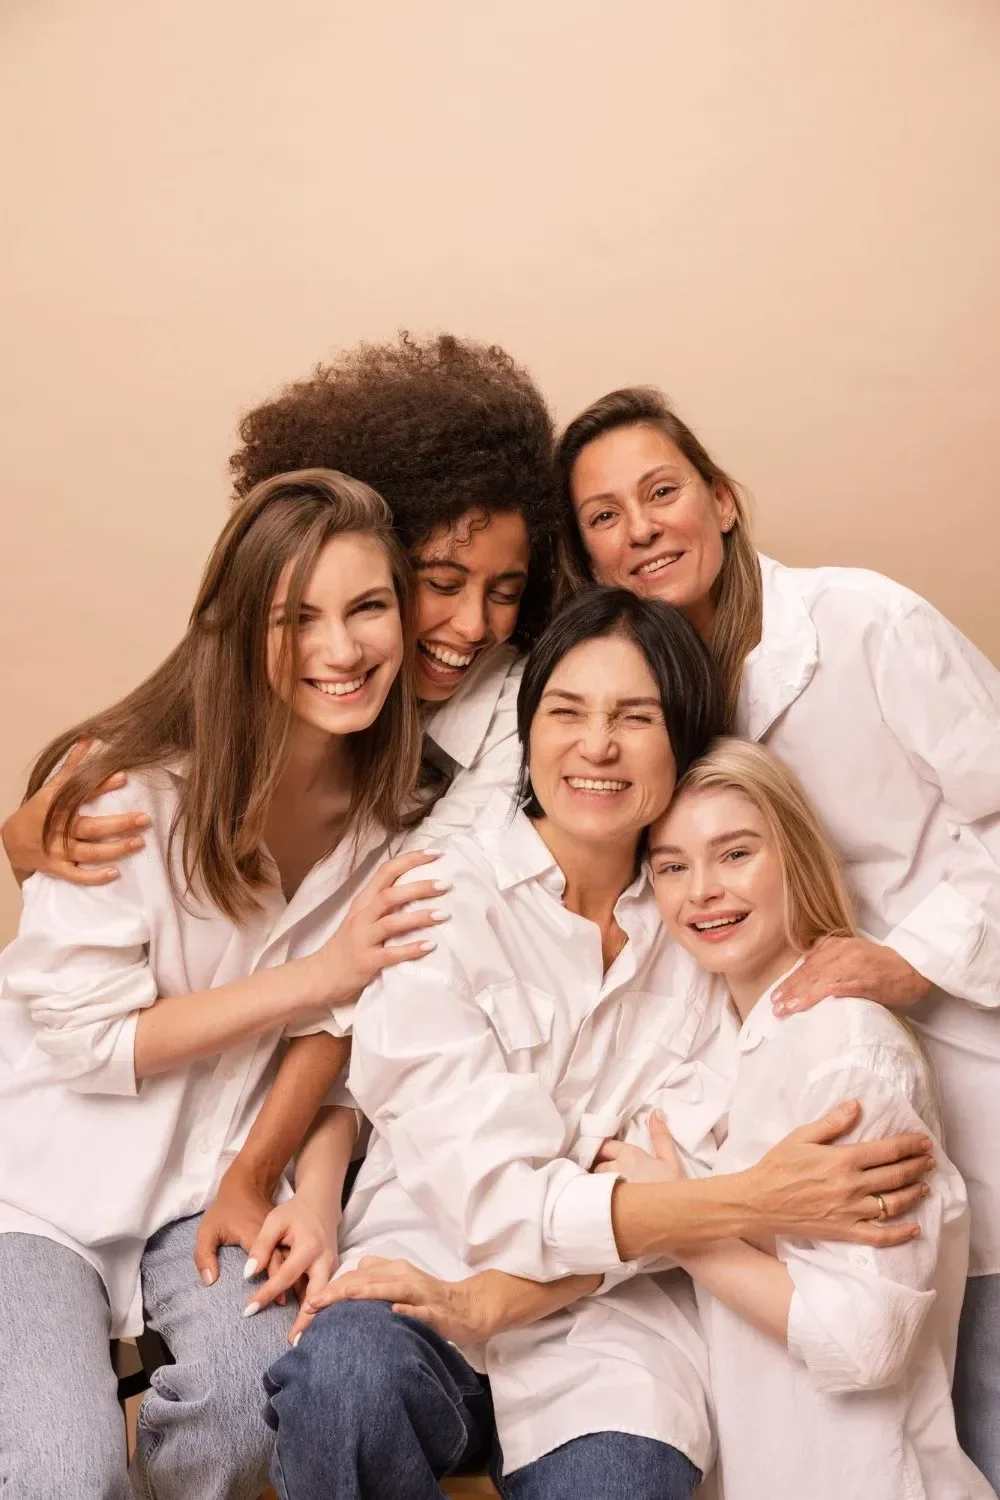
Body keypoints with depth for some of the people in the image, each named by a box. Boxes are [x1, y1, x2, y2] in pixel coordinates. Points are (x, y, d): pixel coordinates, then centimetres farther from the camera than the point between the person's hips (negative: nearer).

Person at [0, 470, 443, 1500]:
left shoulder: (394, 800, -6)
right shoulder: (130, 786, -21)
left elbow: (341, 1032, -1)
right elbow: (88, 1037, -17)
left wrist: (317, 1194, -18)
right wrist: (323, 971, -22)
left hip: (217, 1168, 4)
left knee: (258, 1397, -22)